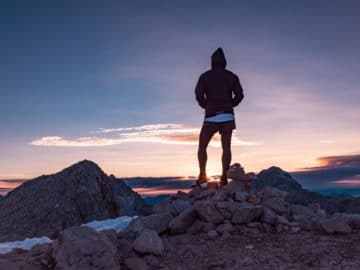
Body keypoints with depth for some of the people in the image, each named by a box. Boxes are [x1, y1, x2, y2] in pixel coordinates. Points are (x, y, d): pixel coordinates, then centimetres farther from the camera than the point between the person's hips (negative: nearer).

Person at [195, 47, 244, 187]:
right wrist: (229, 105, 14)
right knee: (226, 147, 2)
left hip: (211, 117, -2)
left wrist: (205, 106, 8)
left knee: (202, 147, 8)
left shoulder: (205, 76, 5)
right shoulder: (232, 76, 10)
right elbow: (239, 95, -2)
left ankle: (202, 175, -3)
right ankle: (224, 178, -5)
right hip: (227, 116, 2)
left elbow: (199, 93, -10)